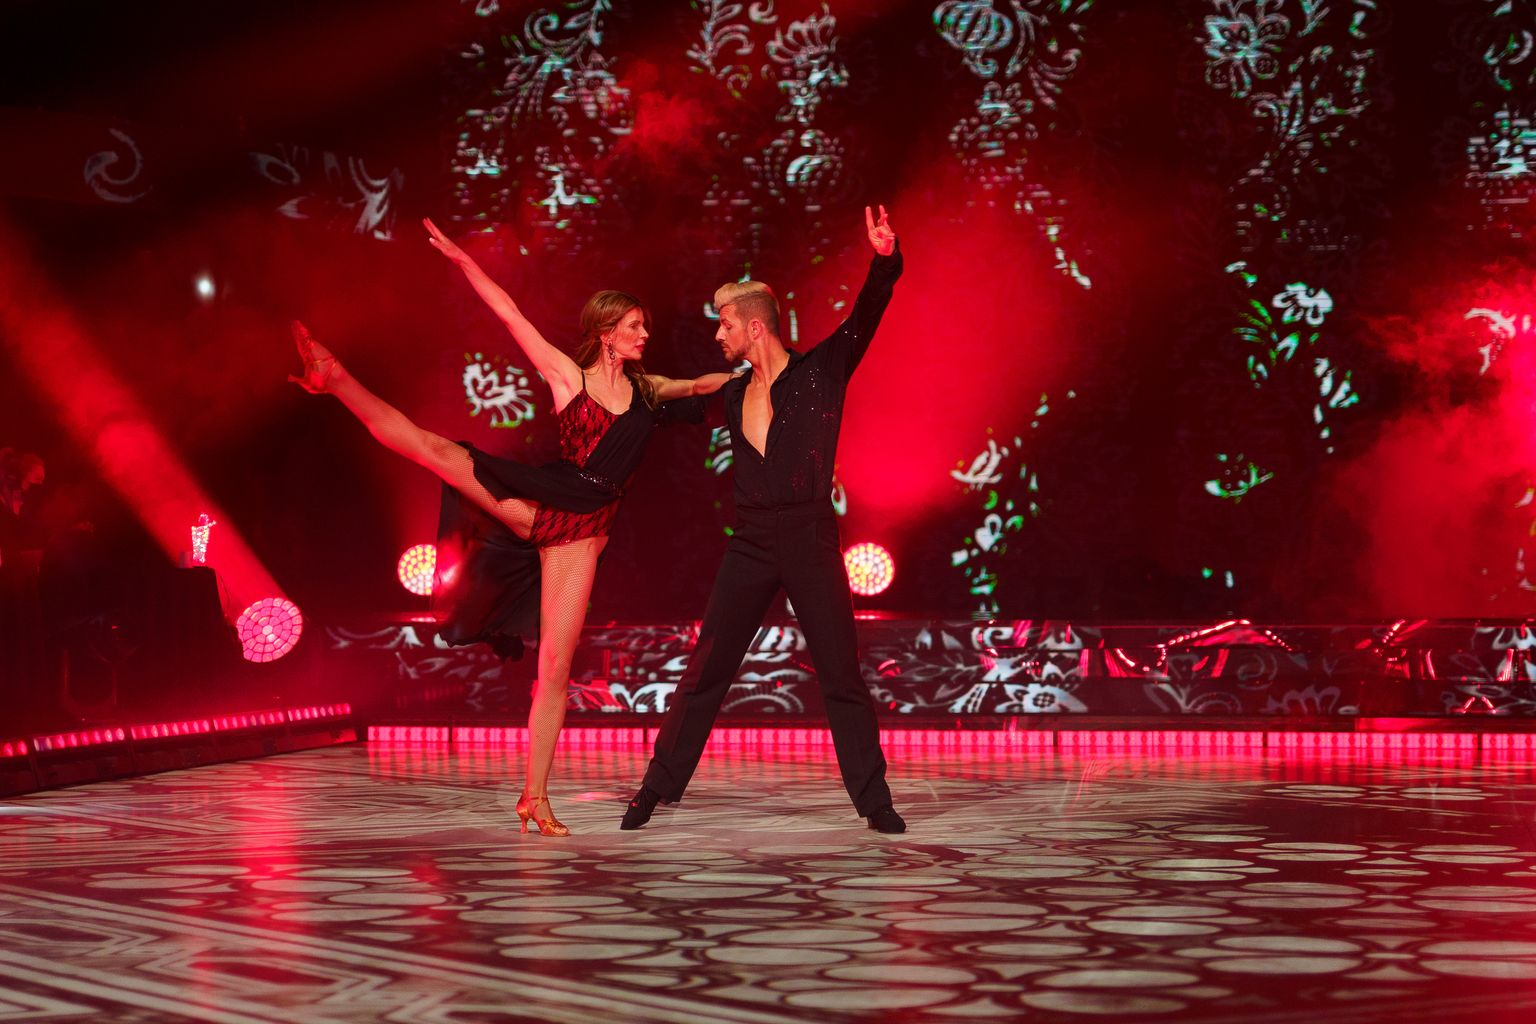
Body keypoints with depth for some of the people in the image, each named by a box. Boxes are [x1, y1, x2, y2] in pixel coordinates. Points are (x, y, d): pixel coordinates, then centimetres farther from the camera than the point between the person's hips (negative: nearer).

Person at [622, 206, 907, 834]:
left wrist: (884, 261, -30)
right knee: (705, 672, 5)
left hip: (811, 542, -4)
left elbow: (866, 315, -14)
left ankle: (874, 803, 7)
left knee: (841, 676, -1)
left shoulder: (821, 371, -1)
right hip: (751, 546, 4)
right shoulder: (733, 396, 11)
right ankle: (657, 788, 14)